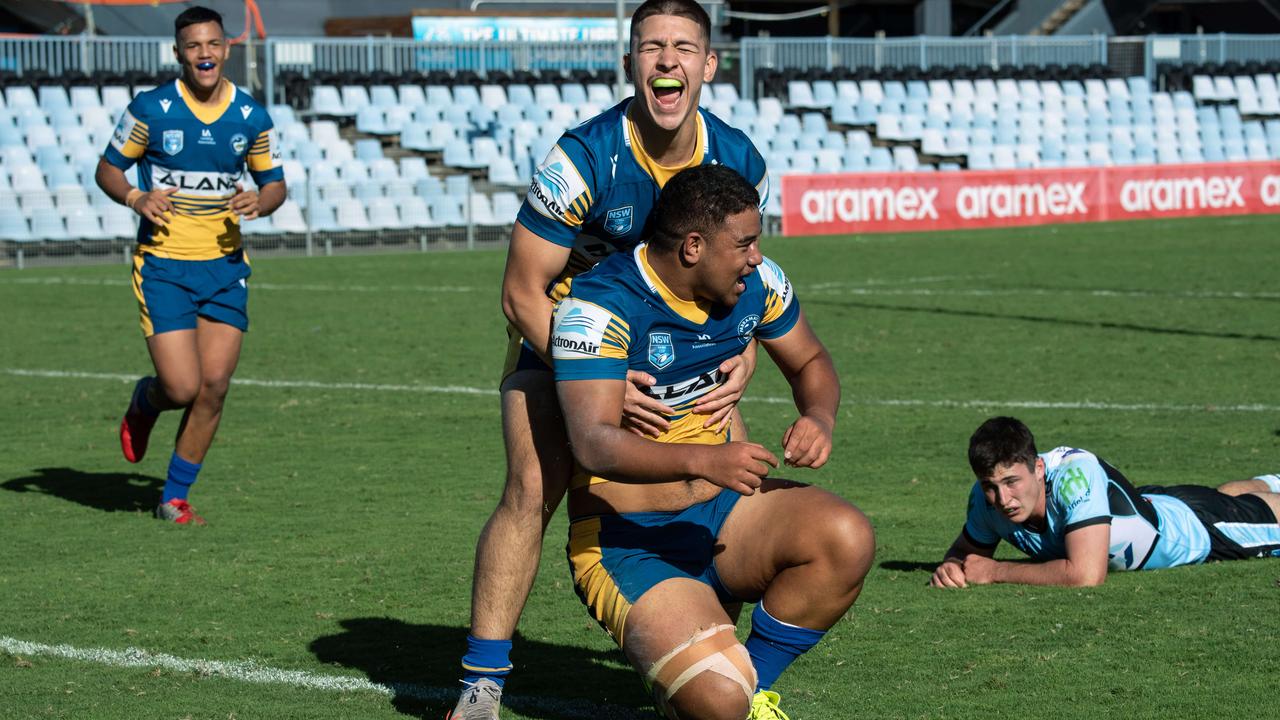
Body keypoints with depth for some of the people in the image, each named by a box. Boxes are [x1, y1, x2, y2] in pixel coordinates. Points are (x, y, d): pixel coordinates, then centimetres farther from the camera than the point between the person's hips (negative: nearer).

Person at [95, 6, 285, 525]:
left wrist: (260, 201, -12)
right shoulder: (150, 109, -6)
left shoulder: (252, 117, 2)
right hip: (163, 264, -3)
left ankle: (175, 497, 14)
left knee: (214, 386, -2)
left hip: (225, 266, 3)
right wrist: (135, 198, -18)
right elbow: (107, 169, 3)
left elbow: (275, 182, 11)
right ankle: (145, 400, 26)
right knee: (182, 387, -12)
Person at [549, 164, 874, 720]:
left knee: (846, 539, -24)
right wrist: (704, 460, -44)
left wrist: (818, 419, -7)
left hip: (720, 509, 7)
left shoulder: (756, 283, -1)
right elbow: (593, 444, -30)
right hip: (627, 540, -6)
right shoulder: (601, 306, -21)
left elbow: (810, 362, 17)